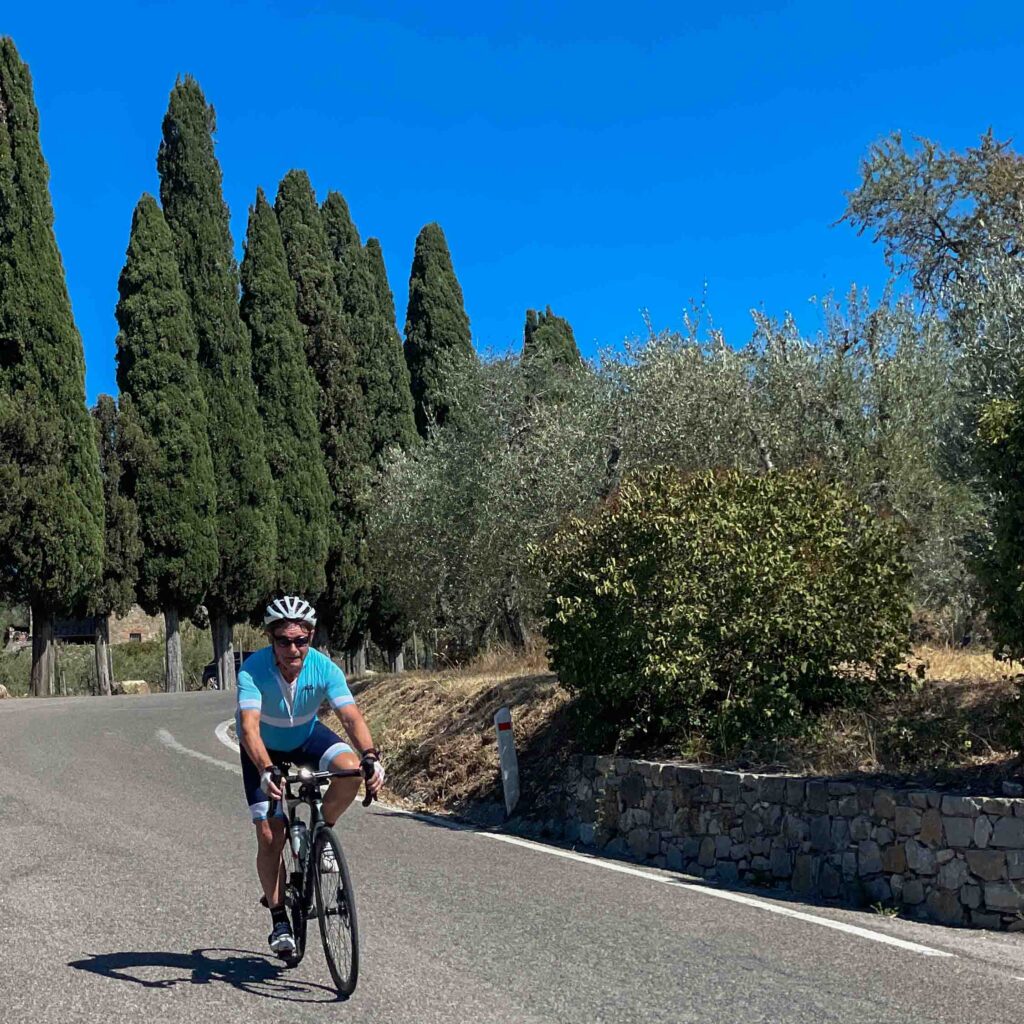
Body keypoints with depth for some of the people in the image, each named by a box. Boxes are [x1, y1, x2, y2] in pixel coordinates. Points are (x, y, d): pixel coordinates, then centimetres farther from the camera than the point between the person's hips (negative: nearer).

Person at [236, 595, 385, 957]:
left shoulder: (324, 668, -27)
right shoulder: (253, 669, -32)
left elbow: (351, 716, -34)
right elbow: (249, 726, -43)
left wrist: (371, 756, -51)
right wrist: (266, 771, -58)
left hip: (307, 736, 2)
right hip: (265, 747, -1)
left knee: (350, 767, -29)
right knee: (270, 836, -9)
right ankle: (279, 917, 9)